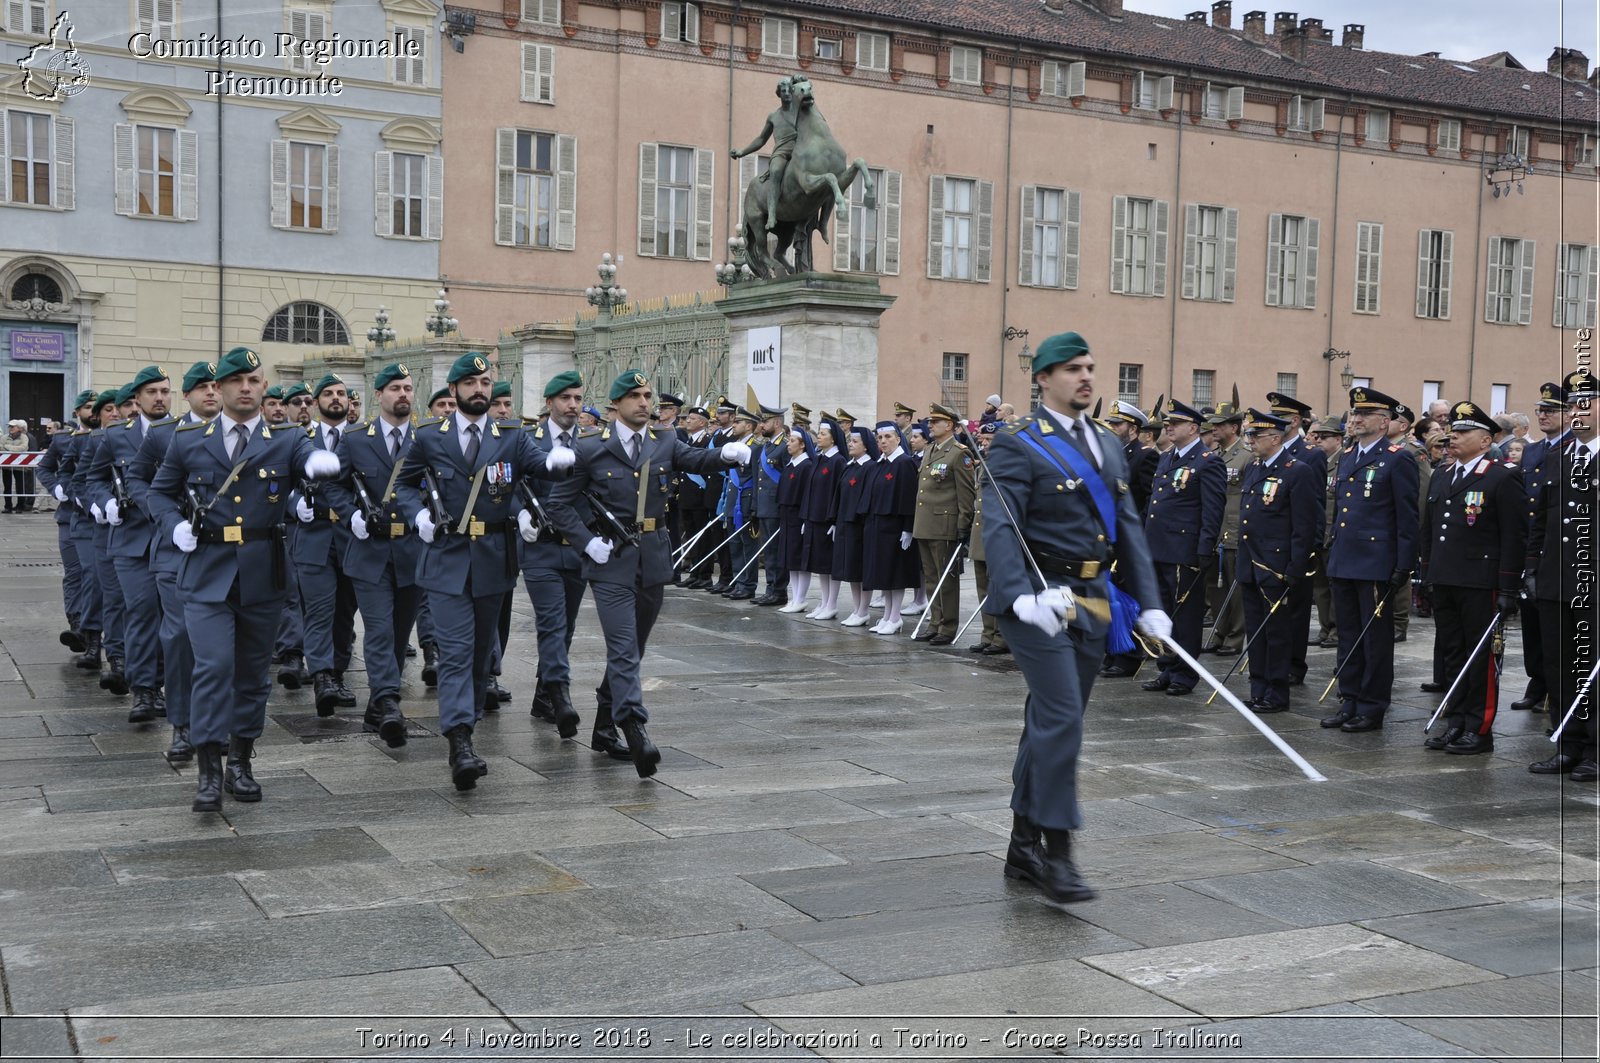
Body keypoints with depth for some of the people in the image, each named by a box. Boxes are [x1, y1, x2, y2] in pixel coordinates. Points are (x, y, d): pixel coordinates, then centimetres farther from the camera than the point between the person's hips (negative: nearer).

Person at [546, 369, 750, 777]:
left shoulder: (665, 444, 7)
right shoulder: (591, 449, -3)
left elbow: (697, 459, -10)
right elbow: (560, 502, 0)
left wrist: (728, 453, -30)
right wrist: (587, 542, -11)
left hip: (653, 559, 4)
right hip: (611, 561, -4)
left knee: (634, 647, 15)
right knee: (623, 649, -12)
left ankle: (608, 713, 35)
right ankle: (635, 732, -19)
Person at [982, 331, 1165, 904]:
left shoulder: (1107, 444, 15)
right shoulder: (1018, 444, -8)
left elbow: (1128, 528, 15)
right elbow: (999, 528, -18)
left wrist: (1149, 602, 8)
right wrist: (1021, 596, -32)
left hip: (1091, 600, 7)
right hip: (1039, 599, -7)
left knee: (1051, 722, 12)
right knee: (1062, 718, -12)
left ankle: (1024, 845, 22)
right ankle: (1056, 851, -4)